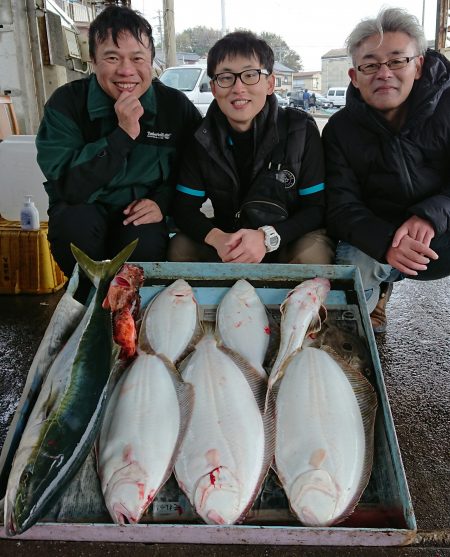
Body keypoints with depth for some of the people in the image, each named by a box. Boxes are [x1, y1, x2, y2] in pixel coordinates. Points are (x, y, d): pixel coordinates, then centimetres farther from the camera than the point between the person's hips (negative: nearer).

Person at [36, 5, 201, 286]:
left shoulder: (176, 105, -5)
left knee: (145, 243, -32)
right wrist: (123, 134, -28)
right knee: (74, 225, -33)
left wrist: (163, 201, -15)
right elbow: (67, 187, -22)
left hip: (142, 213, 1)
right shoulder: (66, 103, -11)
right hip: (83, 209, 0)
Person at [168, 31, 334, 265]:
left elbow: (318, 207, -14)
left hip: (289, 239, -2)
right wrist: (216, 238, -30)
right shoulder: (202, 136, -7)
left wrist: (267, 237, -32)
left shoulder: (301, 130, -12)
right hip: (227, 240, 2)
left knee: (314, 253, -33)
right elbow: (184, 208, -6)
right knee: (179, 248, -22)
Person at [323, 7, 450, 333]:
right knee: (351, 264, -30)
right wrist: (386, 242, -34)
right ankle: (377, 292, 5)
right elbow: (342, 206, -14)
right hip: (376, 237, 0)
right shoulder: (340, 130, -5)